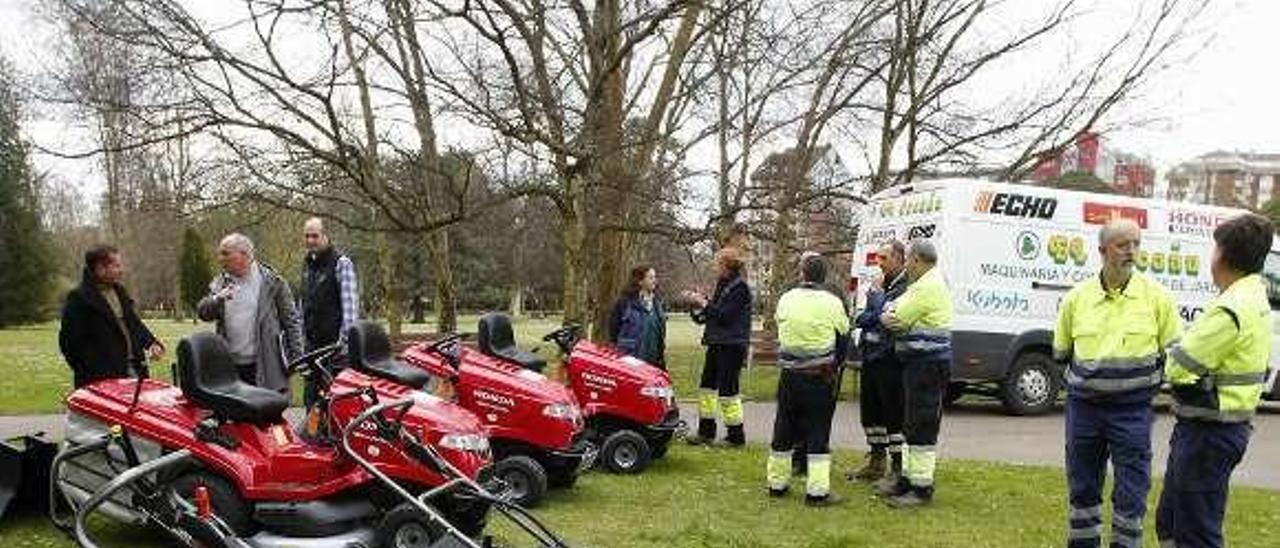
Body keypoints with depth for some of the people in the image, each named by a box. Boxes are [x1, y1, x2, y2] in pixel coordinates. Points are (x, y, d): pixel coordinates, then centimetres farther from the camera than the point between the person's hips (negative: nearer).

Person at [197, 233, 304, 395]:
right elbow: (202, 312, 6)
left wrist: (296, 356, -6)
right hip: (230, 368, 4)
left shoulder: (272, 282, -1)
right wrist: (216, 299, -16)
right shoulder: (220, 283, 13)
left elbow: (290, 320, 0)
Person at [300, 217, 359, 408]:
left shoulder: (341, 263, -8)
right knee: (311, 396, 11)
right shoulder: (307, 264, 17)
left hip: (335, 343, -8)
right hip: (312, 345, 8)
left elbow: (350, 305, -14)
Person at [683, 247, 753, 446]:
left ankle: (736, 435, 4)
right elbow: (712, 313, 18)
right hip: (716, 344, 9)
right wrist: (697, 303, 6)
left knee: (727, 391, -6)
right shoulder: (722, 285, 15)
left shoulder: (740, 287, -12)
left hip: (732, 346, -9)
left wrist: (704, 303, -11)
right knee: (707, 386, 11)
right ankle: (706, 431, 20)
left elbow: (724, 315, -19)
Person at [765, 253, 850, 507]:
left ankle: (777, 483, 23)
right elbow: (843, 339, 1)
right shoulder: (832, 303, -8)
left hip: (789, 376, 3)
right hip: (821, 378, -3)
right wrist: (835, 365, 17)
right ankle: (817, 491, 2)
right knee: (818, 434, 2)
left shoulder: (785, 300, 0)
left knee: (784, 431, 13)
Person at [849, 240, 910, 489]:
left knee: (894, 413, -4)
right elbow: (860, 318, 12)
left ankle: (897, 467, 5)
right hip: (869, 357, 9)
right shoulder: (880, 284, 16)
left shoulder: (907, 287, -11)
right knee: (870, 410, 16)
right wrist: (875, 318, -7)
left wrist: (876, 294, -12)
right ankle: (877, 461, 30)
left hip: (890, 360, -9)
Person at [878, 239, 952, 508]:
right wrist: (891, 316, -6)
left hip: (927, 364, -11)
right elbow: (898, 308, 17)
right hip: (919, 364, 11)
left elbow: (895, 320, -18)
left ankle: (922, 488, -1)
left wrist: (885, 316, 4)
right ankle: (908, 479, 26)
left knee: (921, 429, -6)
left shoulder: (928, 287, -17)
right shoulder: (924, 285, 18)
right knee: (912, 426, 17)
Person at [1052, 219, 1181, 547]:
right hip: (1083, 405, 2)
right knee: (1082, 485, 13)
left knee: (1131, 490, 0)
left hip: (1132, 408, -2)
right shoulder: (1077, 298, 1)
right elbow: (1061, 353, 15)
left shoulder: (1156, 297, -3)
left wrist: (1149, 379, -2)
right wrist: (1083, 377, 7)